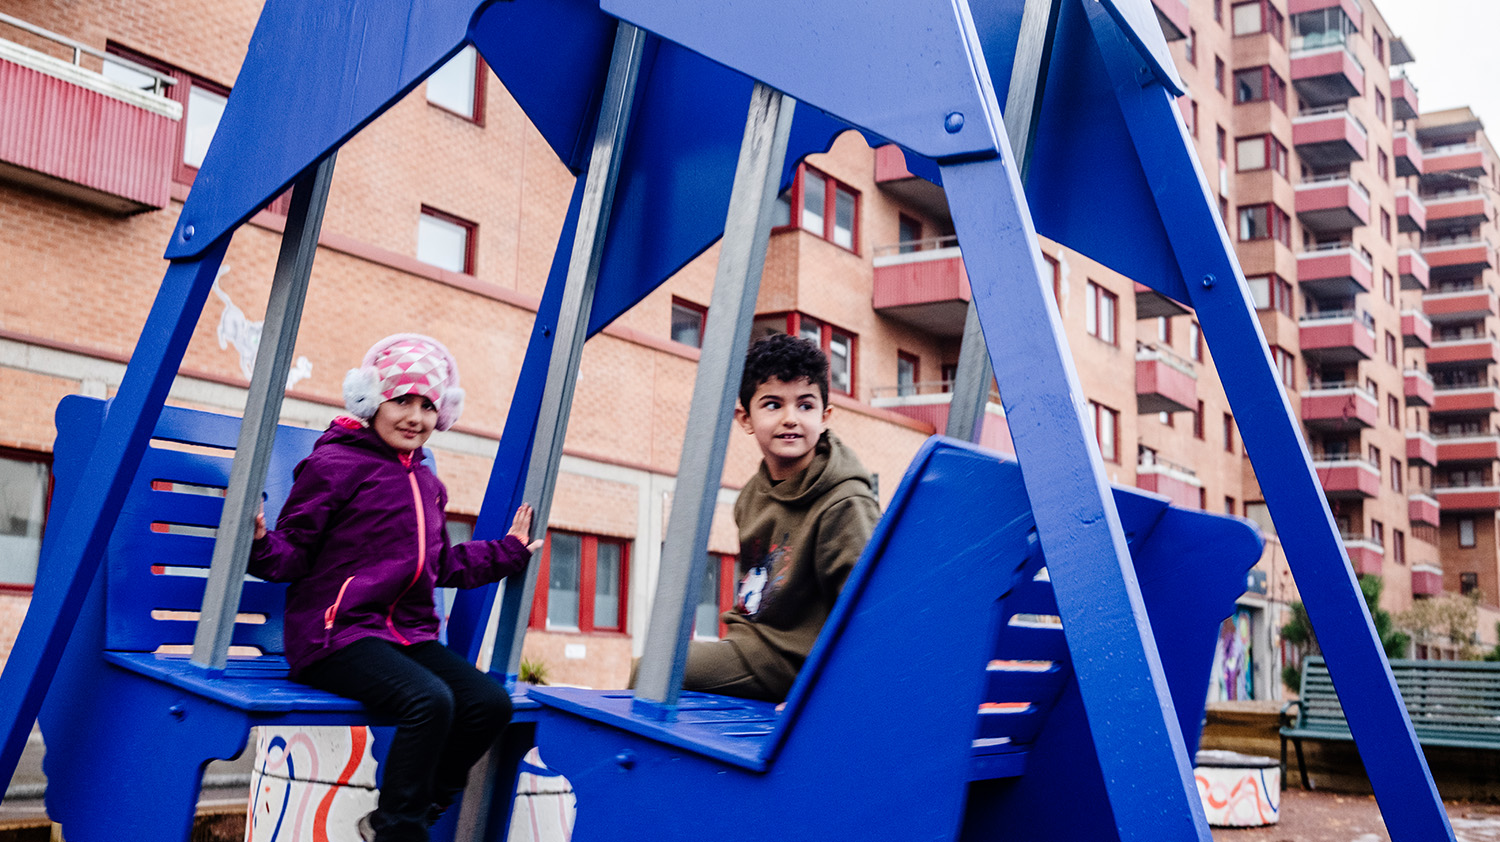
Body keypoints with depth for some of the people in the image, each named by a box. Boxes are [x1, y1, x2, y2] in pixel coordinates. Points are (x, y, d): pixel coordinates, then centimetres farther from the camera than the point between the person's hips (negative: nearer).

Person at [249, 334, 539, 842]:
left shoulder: (427, 485, 20)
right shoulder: (335, 464, -4)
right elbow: (294, 555, -6)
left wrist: (509, 551, 31)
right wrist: (261, 542, -27)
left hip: (410, 635, 8)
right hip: (337, 633, -8)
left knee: (491, 704, -14)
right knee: (429, 700, -32)